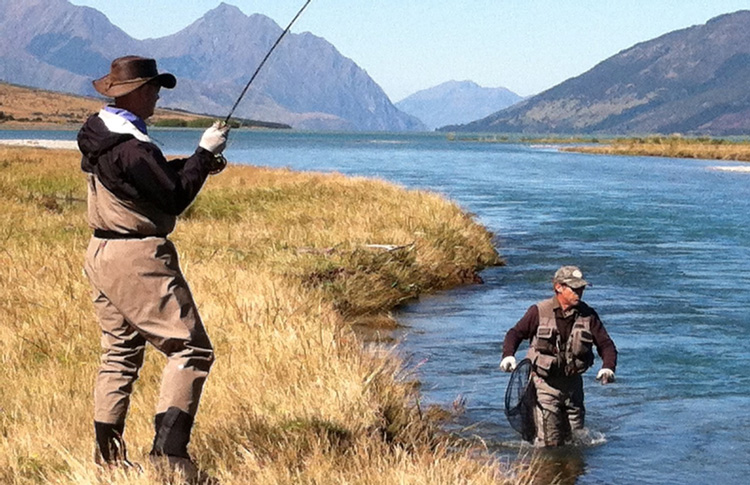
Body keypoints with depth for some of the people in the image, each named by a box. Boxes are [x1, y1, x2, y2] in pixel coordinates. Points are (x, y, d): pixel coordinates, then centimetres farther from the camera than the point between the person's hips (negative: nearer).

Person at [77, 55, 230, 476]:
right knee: (191, 349, -6)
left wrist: (196, 165, 9)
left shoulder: (98, 133, 9)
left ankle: (108, 453, 17)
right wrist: (204, 154, -7)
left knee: (119, 354, 16)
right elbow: (174, 199, -16)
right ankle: (168, 449, -12)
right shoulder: (132, 146, -21)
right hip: (139, 260, -10)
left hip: (102, 254, 10)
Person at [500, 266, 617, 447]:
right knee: (549, 443, -10)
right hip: (544, 383, -3)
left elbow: (606, 345, 4)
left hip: (573, 385, 4)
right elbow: (515, 333, 4)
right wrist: (508, 355, -15)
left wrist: (608, 367, -15)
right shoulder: (539, 312, -6)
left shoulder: (588, 315, 2)